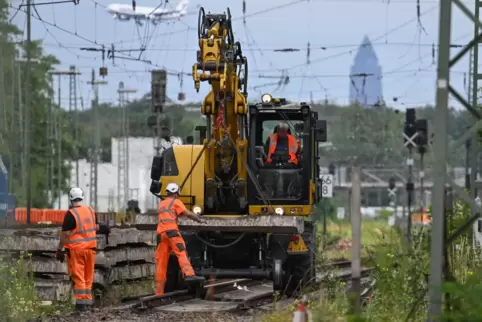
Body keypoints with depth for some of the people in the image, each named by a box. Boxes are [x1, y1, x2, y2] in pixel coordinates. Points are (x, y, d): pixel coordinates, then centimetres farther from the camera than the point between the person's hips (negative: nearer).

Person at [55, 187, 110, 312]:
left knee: (78, 277, -1)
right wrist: (101, 228, 39)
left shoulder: (71, 214, -15)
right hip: (90, 247, 5)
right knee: (88, 277, 14)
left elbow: (65, 234, -15)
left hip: (76, 249, -5)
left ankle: (81, 302, -6)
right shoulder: (91, 210, 3)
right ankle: (88, 300, 18)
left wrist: (59, 249, -8)